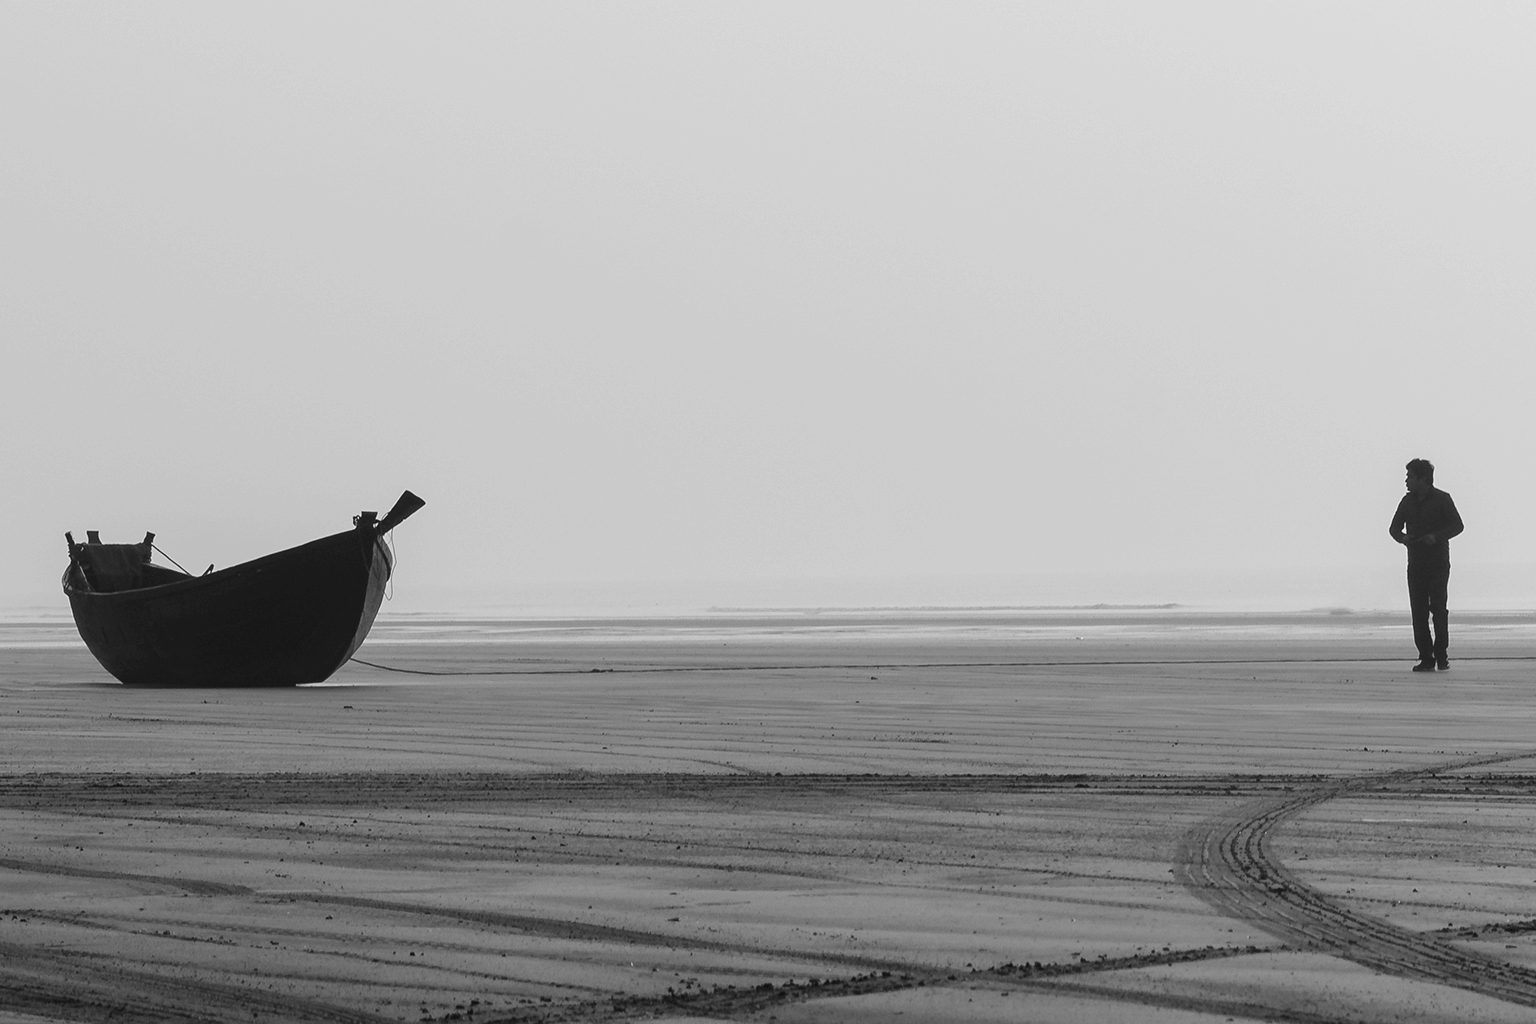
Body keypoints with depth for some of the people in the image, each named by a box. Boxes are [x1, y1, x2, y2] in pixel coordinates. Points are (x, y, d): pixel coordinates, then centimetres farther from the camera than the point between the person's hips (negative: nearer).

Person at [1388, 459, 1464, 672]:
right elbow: (1394, 528, 13)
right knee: (1418, 610, -3)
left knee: (1437, 607, -10)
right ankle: (1426, 658, -1)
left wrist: (1437, 536, -22)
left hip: (1438, 562, -4)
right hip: (1416, 564, 4)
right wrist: (1402, 537, -10)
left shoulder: (1442, 499, -4)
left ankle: (1441, 655, 1)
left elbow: (1457, 526, -6)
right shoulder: (1407, 501, 10)